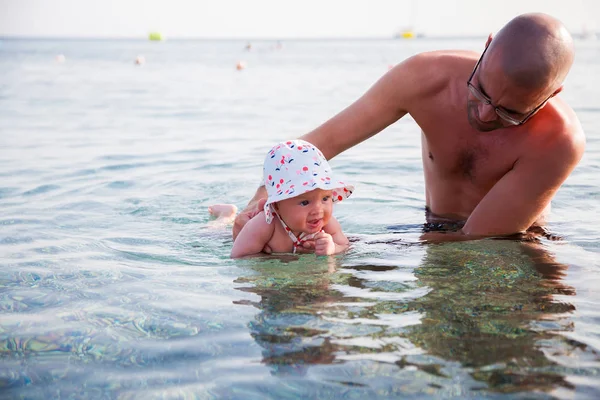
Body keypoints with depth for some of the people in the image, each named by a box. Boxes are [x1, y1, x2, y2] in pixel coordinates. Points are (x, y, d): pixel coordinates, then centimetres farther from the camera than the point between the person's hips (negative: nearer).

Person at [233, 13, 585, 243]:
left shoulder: (560, 142, -30)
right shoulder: (426, 77, -21)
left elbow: (475, 242, -29)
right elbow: (326, 139, -15)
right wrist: (263, 199, -33)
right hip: (441, 235, 3)